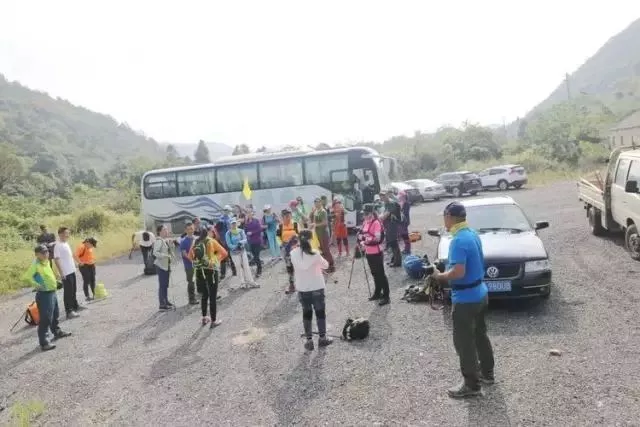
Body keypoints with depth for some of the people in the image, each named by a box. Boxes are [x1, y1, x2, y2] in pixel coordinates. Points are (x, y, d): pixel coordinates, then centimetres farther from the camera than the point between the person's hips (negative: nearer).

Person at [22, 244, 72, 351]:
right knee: (45, 318, -7)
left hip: (52, 292, 9)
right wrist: (37, 285, -24)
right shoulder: (35, 265, -21)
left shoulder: (47, 261, 7)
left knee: (55, 314, 25)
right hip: (44, 295, -9)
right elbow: (26, 277, -30)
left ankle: (57, 332, 44)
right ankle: (43, 342, -1)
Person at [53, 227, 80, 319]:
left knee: (73, 290, 20)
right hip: (65, 273, -9)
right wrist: (61, 273, -22)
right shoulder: (58, 245, -16)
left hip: (72, 271, 9)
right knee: (68, 292, -4)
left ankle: (75, 306, 33)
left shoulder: (66, 243, 11)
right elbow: (56, 260, -20)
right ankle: (69, 311, 2)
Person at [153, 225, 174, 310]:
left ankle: (166, 301, 28)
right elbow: (155, 252, -23)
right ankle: (162, 305, 0)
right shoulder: (158, 241, -16)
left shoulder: (166, 240, 10)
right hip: (161, 265, -8)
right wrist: (165, 256, -27)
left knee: (166, 284, 16)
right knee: (162, 285, -4)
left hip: (167, 265, 9)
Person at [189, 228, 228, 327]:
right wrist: (217, 260, 4)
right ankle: (214, 321, 8)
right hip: (211, 270, -5)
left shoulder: (195, 242, 6)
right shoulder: (211, 241, -8)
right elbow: (224, 253, -10)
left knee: (204, 295, 20)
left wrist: (199, 262, 13)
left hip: (199, 270, 5)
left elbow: (190, 256, 14)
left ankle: (204, 318, 28)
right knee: (213, 296, 2)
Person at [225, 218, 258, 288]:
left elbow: (245, 239, -8)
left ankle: (251, 282, 6)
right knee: (239, 267, 0)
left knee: (246, 266, 2)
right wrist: (236, 247, -25)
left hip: (243, 250, 2)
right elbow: (229, 244, -10)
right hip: (234, 252, -2)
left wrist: (241, 242, -29)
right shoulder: (228, 233, -6)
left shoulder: (241, 231, 0)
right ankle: (243, 283, 8)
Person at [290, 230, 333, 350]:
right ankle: (322, 338, 21)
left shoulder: (293, 253, -9)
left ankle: (309, 340, 15)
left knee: (306, 313, 14)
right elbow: (326, 265, -5)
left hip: (302, 288, 3)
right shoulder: (314, 254, -18)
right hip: (317, 287, -3)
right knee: (320, 312, 13)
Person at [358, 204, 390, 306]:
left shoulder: (376, 222, -15)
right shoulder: (365, 222, 9)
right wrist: (362, 242, -1)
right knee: (374, 273, 18)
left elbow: (377, 238, -20)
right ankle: (377, 293, 31)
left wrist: (368, 238, -24)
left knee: (381, 274, -2)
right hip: (368, 253, 8)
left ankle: (386, 296, 4)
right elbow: (362, 235, 17)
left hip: (376, 253, -8)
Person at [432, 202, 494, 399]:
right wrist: (447, 268, 14)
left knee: (464, 342, 3)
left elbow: (458, 272, -31)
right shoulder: (473, 234, 6)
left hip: (466, 299, -10)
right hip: (480, 293, 10)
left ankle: (472, 385, 14)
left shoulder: (458, 241, -24)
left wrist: (440, 275, -13)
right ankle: (487, 373, 37)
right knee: (480, 335, 23)